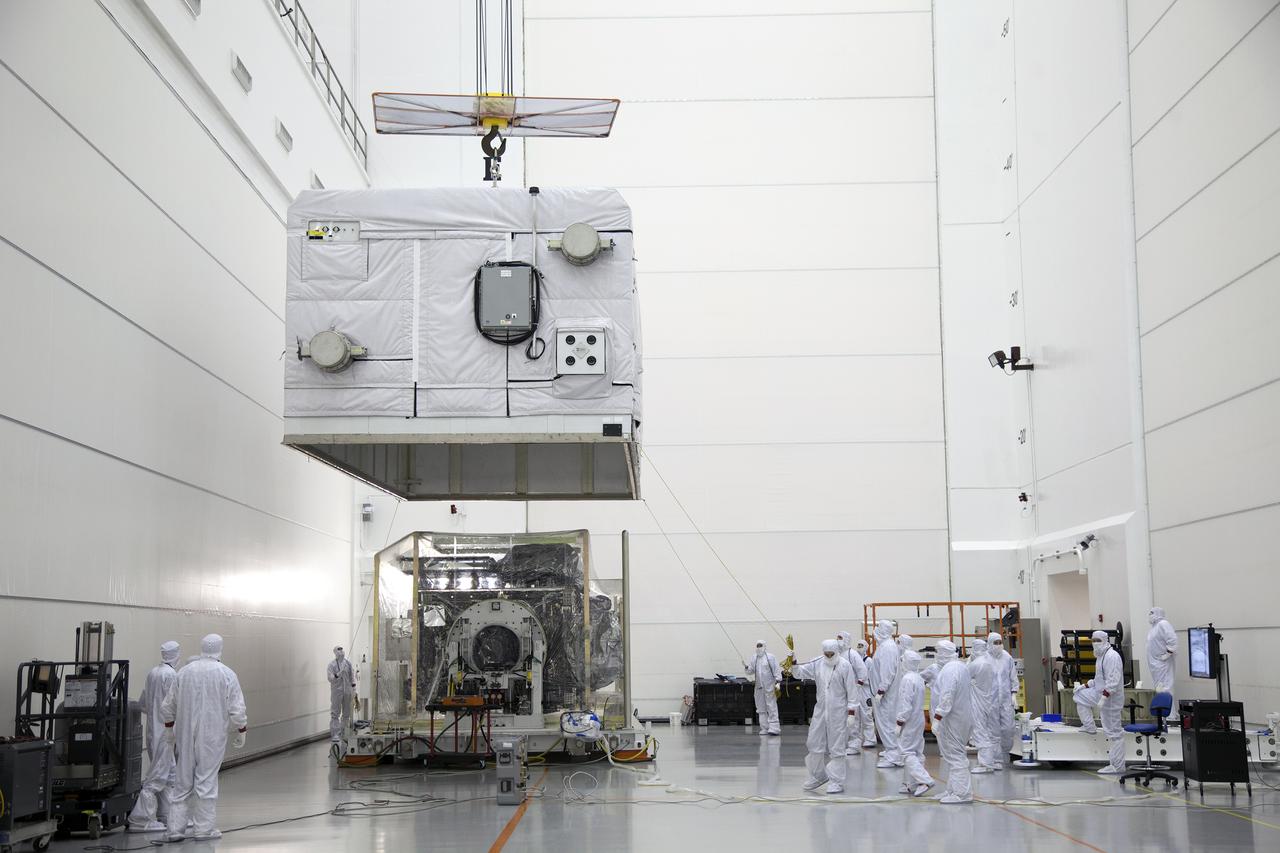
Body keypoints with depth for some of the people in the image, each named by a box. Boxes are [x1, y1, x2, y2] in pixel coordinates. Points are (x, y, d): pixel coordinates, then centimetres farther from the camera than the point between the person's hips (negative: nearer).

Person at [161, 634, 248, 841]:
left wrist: (169, 728, 23)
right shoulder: (226, 674, -6)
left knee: (182, 782, 9)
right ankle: (203, 828, 5)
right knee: (206, 780, 2)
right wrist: (241, 731, 6)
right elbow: (236, 709, -8)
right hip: (212, 736, -3)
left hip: (185, 735, 3)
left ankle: (175, 829, 10)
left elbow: (167, 706, 10)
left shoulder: (184, 672, 4)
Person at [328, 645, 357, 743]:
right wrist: (338, 675, -28)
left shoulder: (348, 663, 6)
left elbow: (352, 676, 10)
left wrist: (353, 689, 6)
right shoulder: (332, 664, -5)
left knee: (346, 713, 9)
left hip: (347, 691, 4)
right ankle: (335, 734, -5)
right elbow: (330, 678, -10)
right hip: (336, 691, -4)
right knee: (335, 713, -6)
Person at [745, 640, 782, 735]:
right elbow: (751, 670, 13)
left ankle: (773, 728, -10)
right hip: (759, 687, 6)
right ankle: (764, 728, 14)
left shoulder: (770, 657, -4)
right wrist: (747, 668, -9)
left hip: (769, 686, -6)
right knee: (761, 709, 8)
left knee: (771, 708, -8)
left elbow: (776, 670, -6)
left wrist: (777, 681, -13)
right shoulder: (754, 658, 11)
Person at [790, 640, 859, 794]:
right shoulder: (817, 663, 4)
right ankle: (818, 775, 29)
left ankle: (837, 781, 7)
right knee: (814, 742, 10)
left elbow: (851, 686, -8)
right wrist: (794, 665, -11)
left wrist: (851, 705, -9)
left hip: (838, 711, -5)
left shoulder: (844, 665, -9)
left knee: (836, 746, 0)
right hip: (821, 709, 5)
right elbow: (800, 672, 8)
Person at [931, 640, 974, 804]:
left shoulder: (949, 670, -19)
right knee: (956, 755, 15)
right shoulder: (962, 667, 13)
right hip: (963, 717, 10)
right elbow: (969, 693, 22)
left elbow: (946, 696, -25)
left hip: (950, 720, -10)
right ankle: (954, 790, 21)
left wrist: (937, 719, -23)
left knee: (954, 755, -7)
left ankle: (962, 793, -6)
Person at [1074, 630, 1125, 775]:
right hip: (1101, 694, 10)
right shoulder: (1100, 656, 14)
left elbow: (1113, 680, -27)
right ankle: (1089, 727, 23)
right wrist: (1086, 686, 18)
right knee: (1080, 695, 23)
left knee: (1114, 732, -5)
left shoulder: (1112, 656, -19)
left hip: (1111, 698, -10)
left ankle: (1117, 766, -1)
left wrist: (1103, 698, -30)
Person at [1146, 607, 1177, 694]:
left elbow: (1173, 640, -24)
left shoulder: (1162, 624, -14)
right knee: (1158, 688, 13)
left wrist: (1167, 655, -21)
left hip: (1162, 664, -10)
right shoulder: (1155, 626, 16)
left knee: (1164, 690, -10)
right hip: (1155, 664, 10)